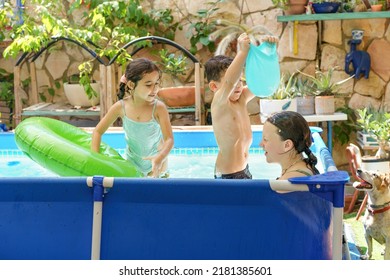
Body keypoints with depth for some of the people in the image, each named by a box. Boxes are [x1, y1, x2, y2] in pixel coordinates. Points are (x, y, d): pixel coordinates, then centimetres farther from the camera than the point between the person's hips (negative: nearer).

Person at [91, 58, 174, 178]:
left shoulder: (159, 108, -26)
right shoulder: (120, 107, -20)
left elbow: (169, 139, -28)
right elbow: (98, 131, -10)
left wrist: (160, 158, -48)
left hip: (156, 163, -2)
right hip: (132, 162, 2)